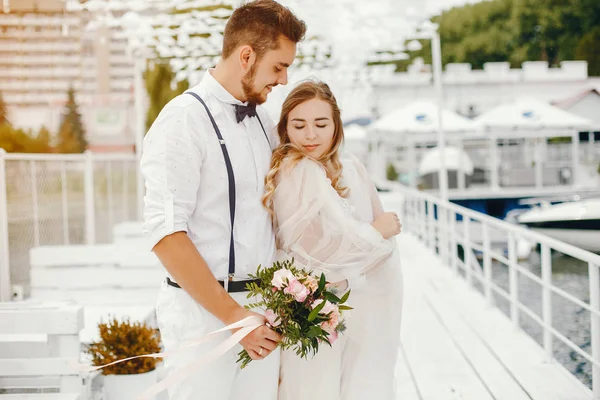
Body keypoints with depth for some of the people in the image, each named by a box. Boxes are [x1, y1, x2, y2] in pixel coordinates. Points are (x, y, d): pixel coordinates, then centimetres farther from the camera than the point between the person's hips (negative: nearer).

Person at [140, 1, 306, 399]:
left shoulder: (263, 121, 11)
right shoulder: (184, 120, -13)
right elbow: (166, 234, -18)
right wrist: (232, 314, -17)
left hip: (262, 307, 7)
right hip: (204, 309, -6)